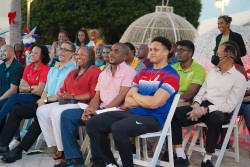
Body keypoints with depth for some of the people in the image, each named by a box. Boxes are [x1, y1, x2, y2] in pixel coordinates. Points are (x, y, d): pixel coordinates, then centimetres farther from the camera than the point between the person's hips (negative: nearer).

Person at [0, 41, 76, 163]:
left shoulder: (73, 70, -2)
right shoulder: (52, 70, 25)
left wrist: (46, 99, -12)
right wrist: (42, 100, 2)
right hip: (45, 102, 8)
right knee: (16, 110, -8)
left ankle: (19, 150, -29)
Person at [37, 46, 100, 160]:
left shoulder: (94, 71, -5)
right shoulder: (72, 73, 25)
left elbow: (94, 94, -16)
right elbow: (63, 90, 21)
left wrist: (73, 97, -16)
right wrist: (60, 94, -4)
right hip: (67, 103, 9)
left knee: (56, 112, -31)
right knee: (41, 111, -5)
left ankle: (62, 149, -20)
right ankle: (54, 144, -7)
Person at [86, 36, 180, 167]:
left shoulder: (171, 75, -6)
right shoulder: (143, 73, 17)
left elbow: (153, 103, -19)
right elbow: (127, 101, 10)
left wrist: (135, 95, 0)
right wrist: (146, 100, -8)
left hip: (152, 118, -8)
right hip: (132, 113, 8)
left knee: (118, 128, -35)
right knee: (92, 123, -4)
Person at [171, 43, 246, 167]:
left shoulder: (239, 78, -3)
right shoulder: (212, 71, 17)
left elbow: (230, 106, -11)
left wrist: (205, 110, -20)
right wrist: (197, 104, -7)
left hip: (219, 111, -6)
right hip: (202, 106, 6)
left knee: (215, 118, -43)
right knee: (174, 114, -20)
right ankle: (181, 157, -19)